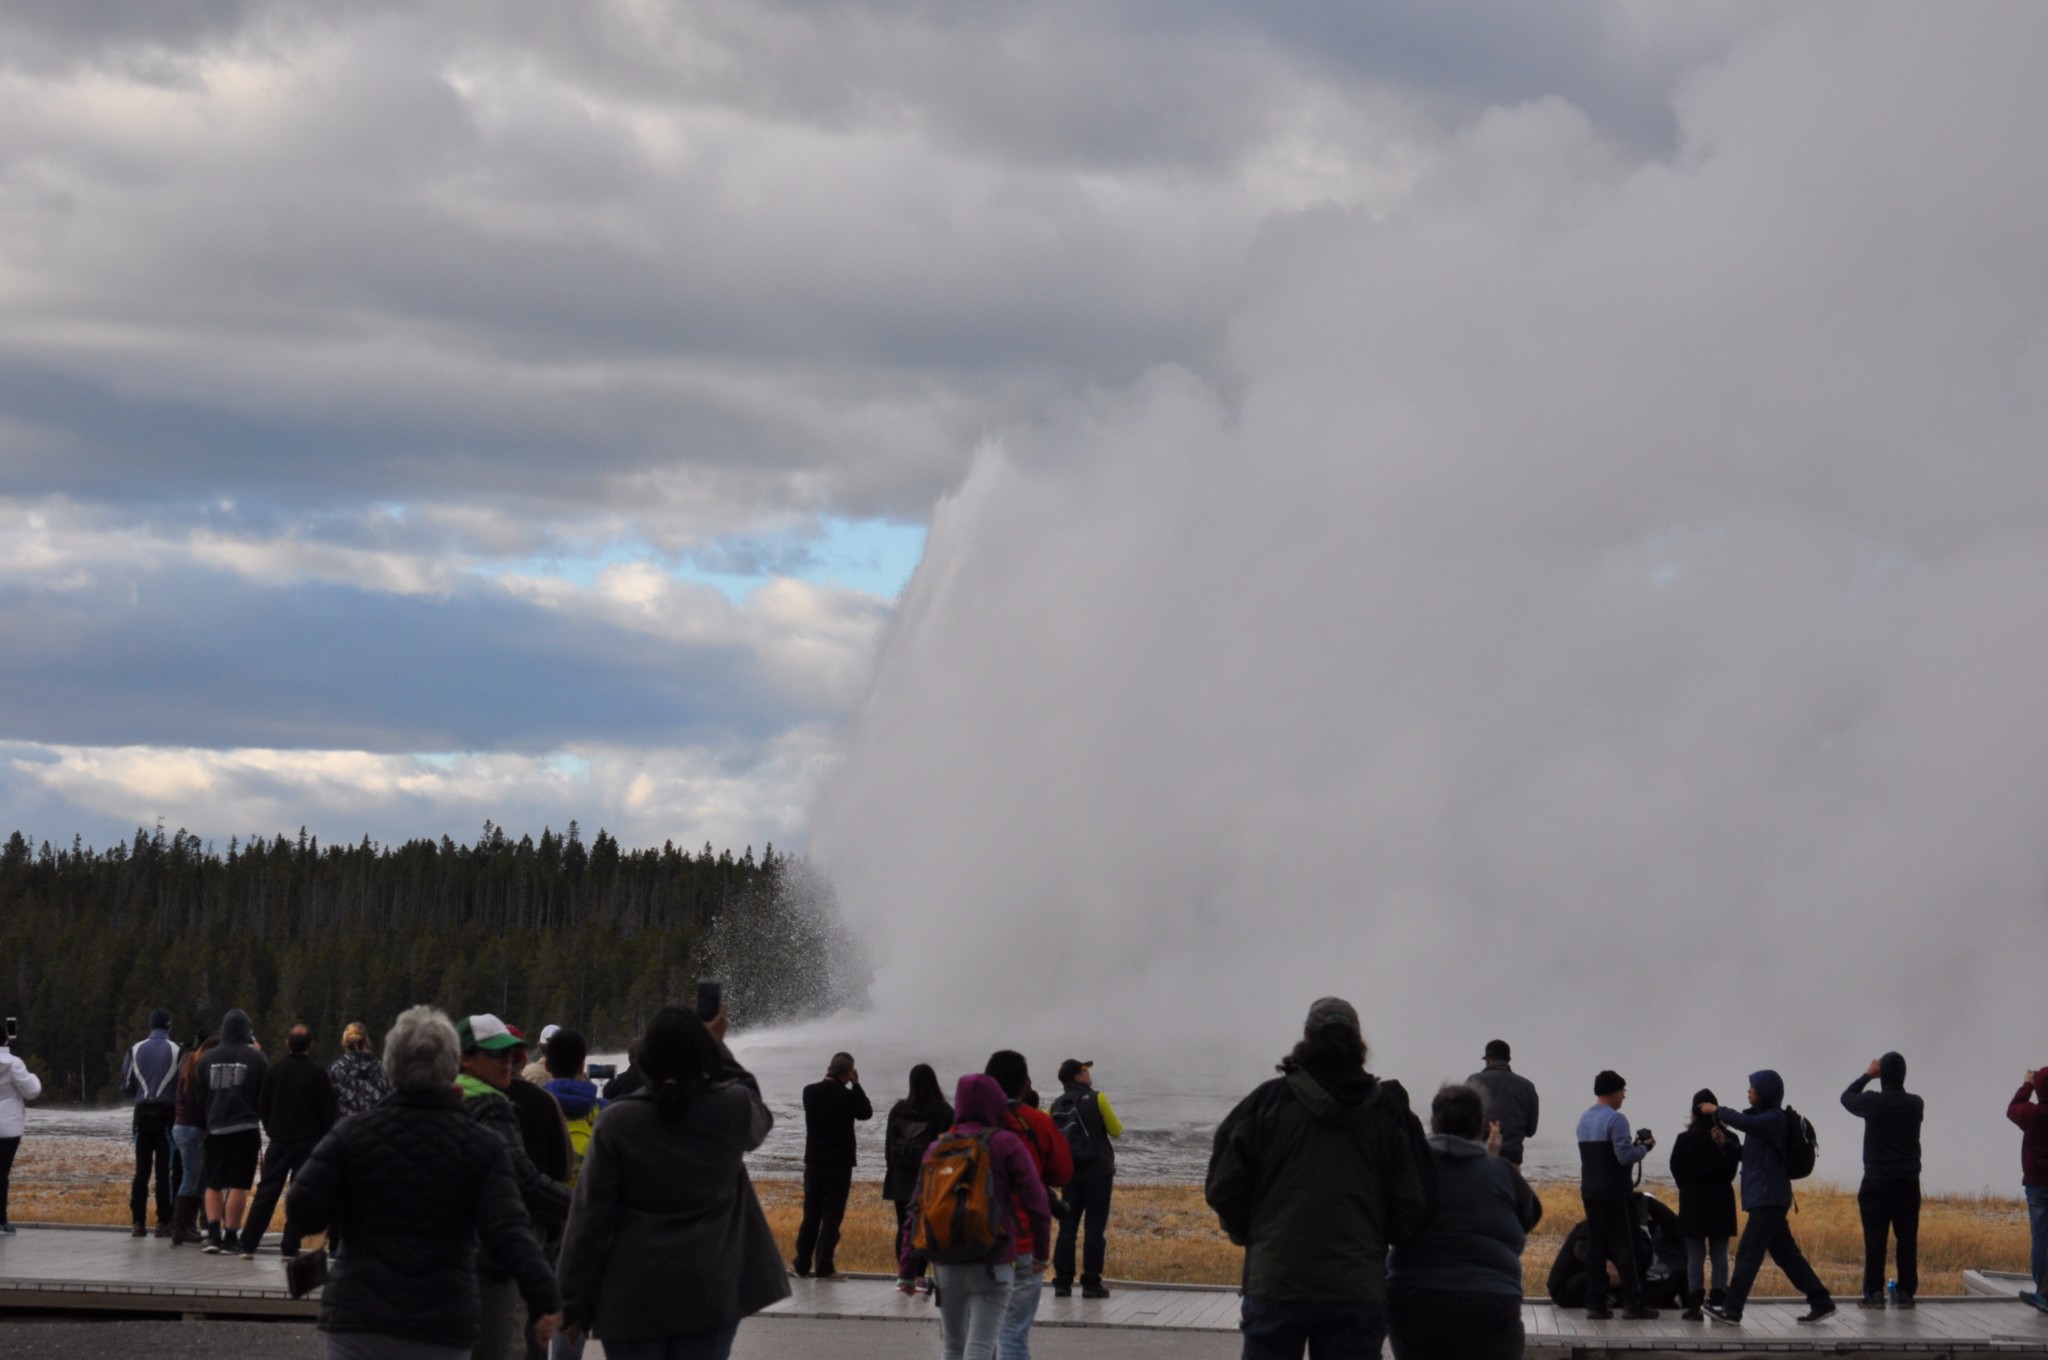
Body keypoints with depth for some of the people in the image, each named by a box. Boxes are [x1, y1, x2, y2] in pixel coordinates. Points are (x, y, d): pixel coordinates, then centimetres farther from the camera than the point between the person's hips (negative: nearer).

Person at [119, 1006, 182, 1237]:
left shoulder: (135, 1051, 4)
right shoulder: (177, 1051, -6)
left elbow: (126, 1087, 6)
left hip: (143, 1113, 3)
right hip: (167, 1114, -3)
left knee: (141, 1170, 7)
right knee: (164, 1170, 0)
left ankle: (138, 1222, 4)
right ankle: (163, 1223, -2)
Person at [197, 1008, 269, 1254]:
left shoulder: (208, 1058, 4)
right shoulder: (256, 1058, -4)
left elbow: (200, 1092, 9)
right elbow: (267, 1095, 0)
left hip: (216, 1129, 3)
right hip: (246, 1129, -3)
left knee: (214, 1184, 12)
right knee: (238, 1186, 0)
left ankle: (213, 1233, 0)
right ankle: (230, 1238, -1)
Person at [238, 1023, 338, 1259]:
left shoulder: (275, 1069, 2)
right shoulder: (318, 1073, -7)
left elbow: (262, 1104, 8)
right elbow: (328, 1111, -5)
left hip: (279, 1140, 3)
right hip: (309, 1142, -3)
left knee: (266, 1192, 6)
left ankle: (248, 1245, 3)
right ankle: (290, 1247, -1)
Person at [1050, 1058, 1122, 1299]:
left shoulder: (1057, 1107, 5)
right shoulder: (1096, 1099, -9)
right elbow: (1116, 1131, -4)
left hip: (1069, 1173, 4)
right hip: (1098, 1172, -4)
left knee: (1067, 1227, 7)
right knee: (1095, 1228, -1)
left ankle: (1062, 1282, 5)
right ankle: (1091, 1283, -3)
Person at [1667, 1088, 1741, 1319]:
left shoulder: (1684, 1140, -10)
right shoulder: (1729, 1140, -6)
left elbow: (1677, 1171, -2)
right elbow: (1732, 1170, 1)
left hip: (1693, 1202, -2)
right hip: (1721, 1202, 2)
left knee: (1695, 1257, 2)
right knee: (1720, 1257, 8)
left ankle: (1695, 1306, -1)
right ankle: (1719, 1304, 7)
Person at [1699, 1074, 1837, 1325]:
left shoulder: (1774, 1119, -12)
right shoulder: (1763, 1118, 19)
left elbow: (1745, 1123, -29)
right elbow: (1748, 1154, 24)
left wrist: (1717, 1111, -17)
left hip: (1768, 1198, -10)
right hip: (1768, 1198, 10)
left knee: (1748, 1252, -9)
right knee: (1785, 1253, 10)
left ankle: (1731, 1309, -8)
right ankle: (1820, 1302, 11)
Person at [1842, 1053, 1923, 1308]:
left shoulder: (1872, 1102, -8)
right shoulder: (1915, 1104, 1)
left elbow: (1846, 1097, 13)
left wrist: (1868, 1075, 22)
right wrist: (1893, 1077, 21)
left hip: (1877, 1181, -3)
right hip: (1908, 1181, 3)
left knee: (1875, 1237, -1)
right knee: (1907, 1237, 5)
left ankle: (1874, 1292, -4)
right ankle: (1906, 1292, 5)